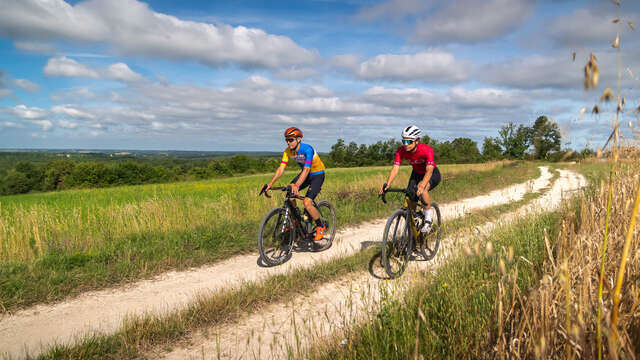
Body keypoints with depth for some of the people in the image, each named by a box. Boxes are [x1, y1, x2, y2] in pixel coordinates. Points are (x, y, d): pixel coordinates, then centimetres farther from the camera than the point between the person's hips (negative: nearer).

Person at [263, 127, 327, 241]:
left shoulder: (307, 149, -30)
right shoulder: (288, 151, -11)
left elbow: (306, 169, -41)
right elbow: (281, 168, -15)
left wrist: (296, 185, -55)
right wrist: (270, 183, -29)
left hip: (317, 175, -7)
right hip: (305, 173, 7)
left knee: (307, 202, -21)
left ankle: (320, 226, 1)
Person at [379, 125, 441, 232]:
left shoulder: (427, 150, -34)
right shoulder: (401, 150, -22)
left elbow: (429, 171, -44)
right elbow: (395, 168, -29)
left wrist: (422, 185, -62)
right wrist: (387, 184, -46)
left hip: (433, 174, -5)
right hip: (416, 173, 5)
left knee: (422, 190, -34)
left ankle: (428, 220, -17)